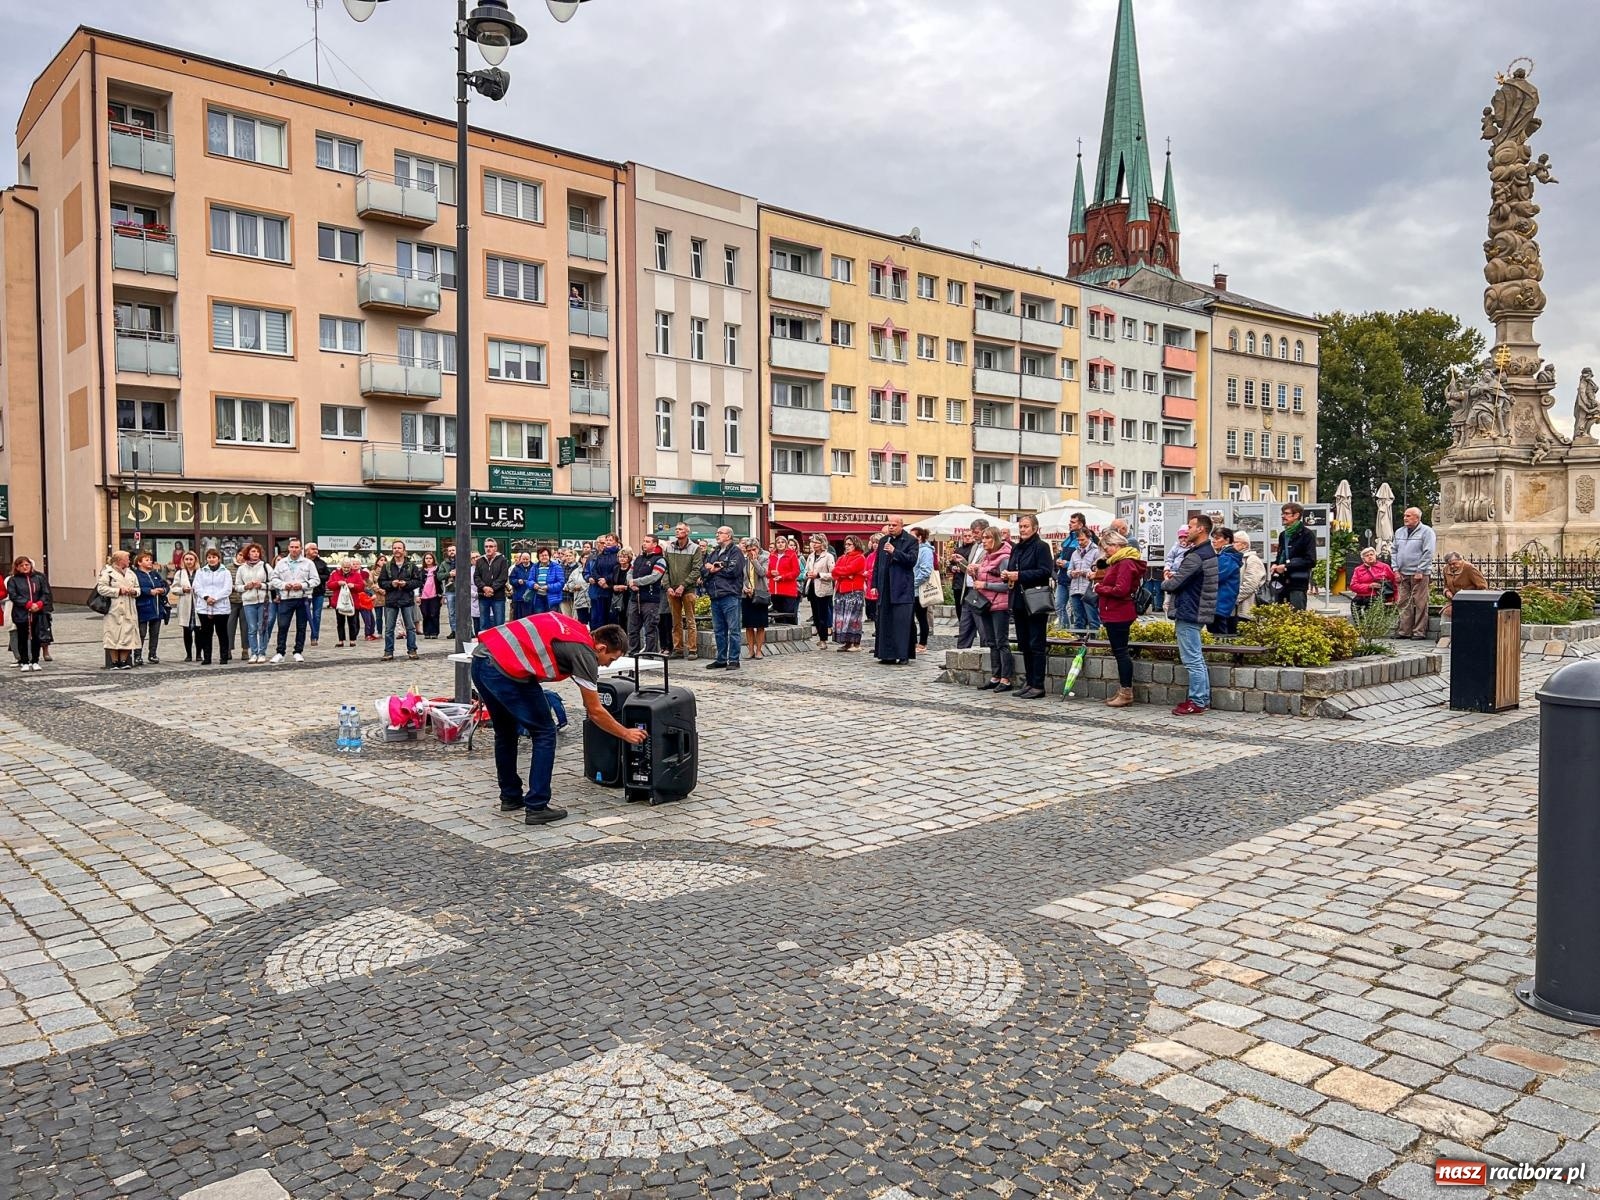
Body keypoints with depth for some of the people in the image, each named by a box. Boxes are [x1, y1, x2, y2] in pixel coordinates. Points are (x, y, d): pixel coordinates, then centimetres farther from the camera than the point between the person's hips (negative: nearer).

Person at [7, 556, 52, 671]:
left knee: (36, 637, 5)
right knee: (23, 638, 5)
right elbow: (13, 596, -7)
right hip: (21, 614, -1)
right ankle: (24, 662, 13)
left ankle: (35, 661, 14)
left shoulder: (39, 577, 6)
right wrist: (28, 604, -16)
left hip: (37, 613, 1)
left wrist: (39, 604, -10)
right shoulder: (13, 580, 1)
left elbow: (46, 593, 6)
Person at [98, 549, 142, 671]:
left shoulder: (131, 573, 18)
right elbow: (101, 588, -10)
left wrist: (134, 591, 1)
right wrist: (119, 591, -13)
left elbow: (138, 588, 24)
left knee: (128, 635, 2)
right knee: (114, 636, -4)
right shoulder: (107, 572, -2)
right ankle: (115, 662, 1)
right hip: (114, 611, -5)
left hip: (129, 612, 6)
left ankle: (124, 661, 8)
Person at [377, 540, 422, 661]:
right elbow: (381, 582, 6)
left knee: (410, 627, 3)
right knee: (389, 628, 3)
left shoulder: (411, 565, 3)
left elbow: (418, 581, 1)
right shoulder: (386, 566, 6)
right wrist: (391, 584, -12)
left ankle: (412, 650, 11)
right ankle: (388, 652, 10)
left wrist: (406, 584, -13)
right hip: (391, 601, 1)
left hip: (407, 600, -1)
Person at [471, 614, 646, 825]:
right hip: (505, 669, -9)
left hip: (481, 659, 9)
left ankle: (510, 797, 34)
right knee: (544, 733, 4)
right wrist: (626, 734, 16)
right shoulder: (584, 653, -2)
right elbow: (595, 712, 4)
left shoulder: (572, 627, 20)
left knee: (506, 732, 24)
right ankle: (536, 807, 4)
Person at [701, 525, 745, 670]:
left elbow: (733, 571, -15)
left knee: (733, 629, -4)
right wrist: (709, 569, -11)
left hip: (730, 595, -7)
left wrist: (715, 570, -2)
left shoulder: (736, 552, -2)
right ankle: (721, 659, 18)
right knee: (718, 630, 11)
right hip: (715, 596, 7)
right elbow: (703, 570, 12)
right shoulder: (713, 552, 20)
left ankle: (734, 660, 0)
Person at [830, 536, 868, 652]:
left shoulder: (860, 558, -2)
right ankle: (847, 643, 10)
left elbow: (849, 569, -16)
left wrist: (838, 572, -2)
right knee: (841, 618, 5)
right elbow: (834, 571, 6)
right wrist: (845, 574, -11)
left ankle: (856, 644, -5)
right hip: (841, 591, 7)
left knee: (852, 618, -8)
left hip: (854, 592, -7)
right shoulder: (841, 558, 20)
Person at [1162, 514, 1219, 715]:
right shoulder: (1210, 553, 13)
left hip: (1188, 613, -10)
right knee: (1197, 659, 16)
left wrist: (1165, 583, 3)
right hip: (1199, 612, 10)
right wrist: (1173, 580, 5)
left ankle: (1197, 702, -1)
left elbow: (1173, 584, -18)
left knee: (1192, 660, -5)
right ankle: (1204, 698, 22)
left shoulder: (1196, 557, -20)